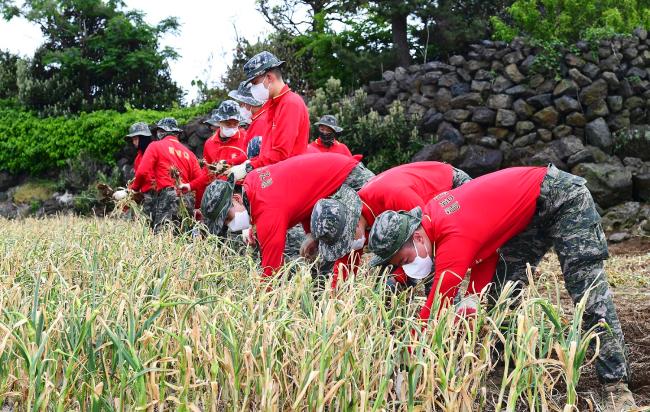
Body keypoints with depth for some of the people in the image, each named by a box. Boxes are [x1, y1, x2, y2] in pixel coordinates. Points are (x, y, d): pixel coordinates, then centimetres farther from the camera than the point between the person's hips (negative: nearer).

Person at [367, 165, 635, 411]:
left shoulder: (453, 238, -31)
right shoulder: (432, 216, -4)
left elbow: (434, 309, -28)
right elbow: (486, 247, 3)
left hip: (563, 197, -10)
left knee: (588, 293, -13)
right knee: (503, 288, 5)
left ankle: (617, 388, -12)